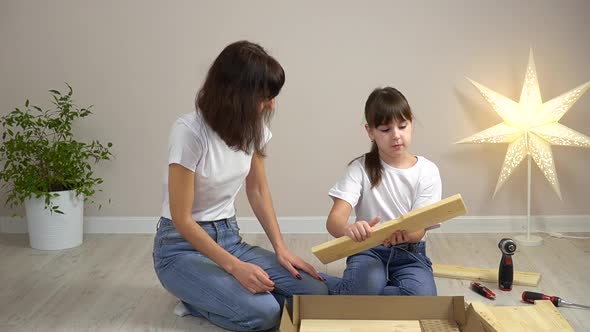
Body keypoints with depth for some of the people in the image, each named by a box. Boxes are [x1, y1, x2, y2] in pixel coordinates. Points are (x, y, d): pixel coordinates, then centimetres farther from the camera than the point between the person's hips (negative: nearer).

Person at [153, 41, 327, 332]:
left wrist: (281, 249, -3)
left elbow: (258, 191, 8)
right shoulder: (190, 132, -24)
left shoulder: (254, 127, -4)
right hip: (183, 247, -6)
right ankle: (197, 302, 2)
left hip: (228, 237, 7)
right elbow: (182, 220, -19)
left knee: (315, 292, -11)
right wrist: (235, 267, -25)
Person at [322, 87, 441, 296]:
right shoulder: (361, 168, -6)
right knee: (366, 287, -36)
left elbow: (419, 230, -9)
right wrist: (349, 229, -44)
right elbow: (334, 219, -18)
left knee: (422, 296, -30)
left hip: (409, 253, 3)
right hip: (369, 249, -2)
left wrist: (404, 234, -35)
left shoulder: (427, 171, -3)